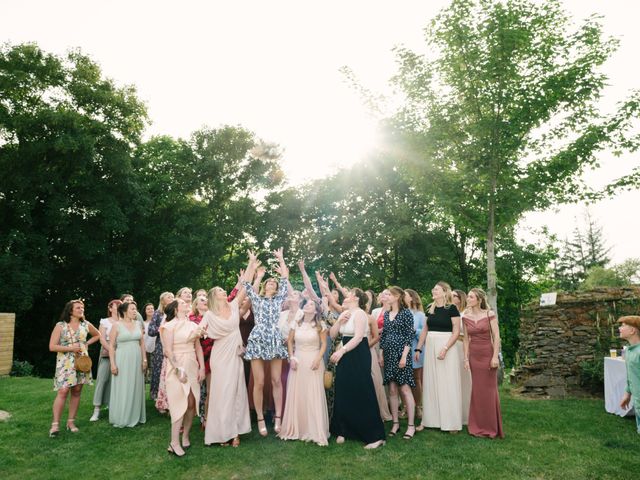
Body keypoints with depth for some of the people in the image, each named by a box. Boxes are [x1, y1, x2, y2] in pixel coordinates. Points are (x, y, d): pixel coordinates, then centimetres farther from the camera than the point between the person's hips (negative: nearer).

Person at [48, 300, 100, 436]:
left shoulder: (86, 325, 6)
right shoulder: (60, 326, -5)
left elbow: (97, 335, 22)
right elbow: (52, 346, -8)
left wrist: (86, 344, 7)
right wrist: (70, 348, -14)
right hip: (65, 363, -3)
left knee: (76, 391, 5)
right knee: (63, 391, -12)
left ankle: (71, 421, 15)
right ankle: (55, 424, -4)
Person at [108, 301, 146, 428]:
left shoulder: (138, 324, 7)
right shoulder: (117, 325, -5)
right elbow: (111, 345, -6)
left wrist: (144, 359, 5)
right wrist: (112, 363, -12)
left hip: (136, 360, 4)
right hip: (122, 360, -4)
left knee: (136, 388, 9)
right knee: (122, 389, 2)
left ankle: (135, 416, 21)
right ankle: (121, 418, 14)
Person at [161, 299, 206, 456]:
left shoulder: (193, 325, 11)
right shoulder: (170, 326, -5)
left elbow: (198, 347, 12)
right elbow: (168, 350, -11)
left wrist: (202, 367, 4)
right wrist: (178, 369, -17)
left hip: (193, 366, 5)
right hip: (177, 367, -5)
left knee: (192, 402, 3)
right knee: (181, 403, -9)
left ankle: (185, 436, 18)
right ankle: (174, 442, -2)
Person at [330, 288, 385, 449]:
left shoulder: (359, 313, -12)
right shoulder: (345, 314, 13)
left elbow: (358, 337, -22)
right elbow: (332, 334, 10)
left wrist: (342, 350, -27)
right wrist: (339, 320, -6)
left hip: (358, 357, -8)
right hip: (346, 357, 8)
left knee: (361, 395, -6)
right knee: (344, 395, 12)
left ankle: (375, 436, 2)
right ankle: (344, 430, 23)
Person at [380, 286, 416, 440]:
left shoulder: (406, 313, -6)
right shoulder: (386, 314, 12)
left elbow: (409, 336, -10)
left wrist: (404, 356, -16)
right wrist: (382, 355, 10)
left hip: (401, 353, -6)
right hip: (388, 354, 6)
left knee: (405, 389, -5)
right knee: (392, 389, 7)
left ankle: (411, 425, 4)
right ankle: (395, 422, 17)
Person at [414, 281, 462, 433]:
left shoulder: (451, 308, -7)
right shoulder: (430, 308, 9)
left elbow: (456, 332, -11)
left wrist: (445, 349, -19)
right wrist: (418, 348, 7)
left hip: (447, 348, -5)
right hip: (430, 348, 6)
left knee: (448, 384, 0)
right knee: (430, 383, 9)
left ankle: (451, 422, 11)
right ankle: (428, 419, 17)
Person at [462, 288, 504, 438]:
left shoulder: (489, 314, -7)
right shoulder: (465, 317, 3)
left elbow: (496, 337, -8)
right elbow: (466, 339, 6)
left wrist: (495, 356, -14)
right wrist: (466, 358, 2)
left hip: (488, 354, -3)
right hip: (474, 355, 3)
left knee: (489, 390, 4)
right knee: (477, 390, 9)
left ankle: (491, 427, 17)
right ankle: (478, 427, 19)